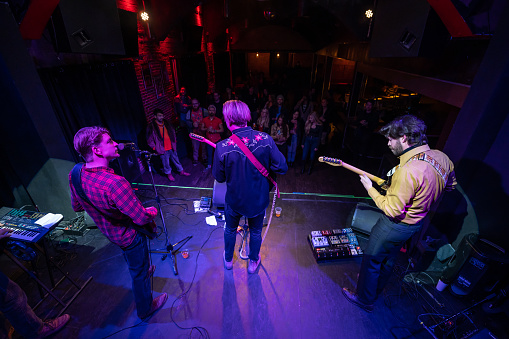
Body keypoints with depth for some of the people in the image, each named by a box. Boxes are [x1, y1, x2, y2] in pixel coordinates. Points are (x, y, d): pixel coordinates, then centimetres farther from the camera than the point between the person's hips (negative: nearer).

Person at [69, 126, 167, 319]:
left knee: (133, 264, 36)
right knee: (139, 274, 18)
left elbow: (76, 207, 4)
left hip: (109, 232, 8)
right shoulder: (115, 183, -41)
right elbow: (141, 218, -33)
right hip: (130, 236, -7)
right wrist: (152, 212, -12)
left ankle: (143, 272, 65)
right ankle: (145, 309, 43)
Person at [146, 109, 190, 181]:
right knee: (166, 163, 10)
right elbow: (149, 140, -6)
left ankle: (181, 171, 34)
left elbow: (172, 132, 16)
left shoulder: (167, 123, 3)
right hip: (163, 149, -4)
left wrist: (174, 141, 13)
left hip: (171, 147, 4)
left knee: (176, 159, 18)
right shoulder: (151, 127, -12)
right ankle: (169, 174, 31)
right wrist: (155, 148, -8)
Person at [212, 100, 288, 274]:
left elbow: (219, 177, -11)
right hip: (259, 200, 1)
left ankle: (228, 260, 53)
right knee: (256, 232, 27)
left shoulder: (222, 147, -25)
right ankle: (253, 262, 50)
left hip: (234, 200, 0)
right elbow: (282, 168, -17)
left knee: (230, 230, 29)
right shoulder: (265, 139, -22)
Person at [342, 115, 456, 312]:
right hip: (416, 220, 9)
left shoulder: (408, 170, -35)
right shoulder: (441, 157, -7)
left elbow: (392, 210, -28)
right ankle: (376, 288, 53)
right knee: (389, 258, 29)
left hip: (396, 225, -9)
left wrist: (370, 188, -17)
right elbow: (450, 185, 13)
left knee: (371, 259, 13)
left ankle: (365, 299, 35)